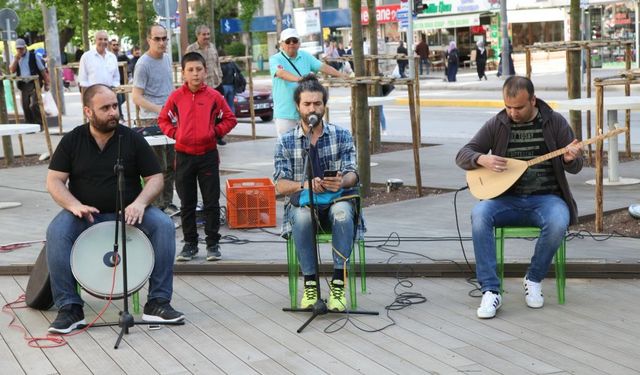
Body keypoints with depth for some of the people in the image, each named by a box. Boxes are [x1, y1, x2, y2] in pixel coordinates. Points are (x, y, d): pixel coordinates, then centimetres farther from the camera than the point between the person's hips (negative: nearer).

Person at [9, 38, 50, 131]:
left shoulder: (33, 56, 2)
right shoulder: (16, 58, 14)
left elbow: (43, 70, 2)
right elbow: (12, 70, 1)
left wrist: (46, 83, 0)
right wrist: (16, 59, -9)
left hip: (34, 84, -5)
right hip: (23, 85, 5)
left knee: (34, 105, -15)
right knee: (26, 107, 4)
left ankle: (40, 124, -2)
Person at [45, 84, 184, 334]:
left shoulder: (132, 139, 1)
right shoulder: (72, 141, 2)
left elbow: (155, 178, 1)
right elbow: (54, 181, -1)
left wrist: (140, 203, -19)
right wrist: (74, 205, -21)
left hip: (127, 213, 0)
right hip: (85, 215, 0)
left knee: (164, 225, -26)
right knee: (57, 231, -31)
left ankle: (158, 302, -20)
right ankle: (69, 307, -22)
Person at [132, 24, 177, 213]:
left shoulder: (167, 58, 11)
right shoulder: (143, 64, -12)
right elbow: (136, 97, -15)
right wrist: (160, 110, -24)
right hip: (152, 121, -8)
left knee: (171, 164, 13)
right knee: (158, 166, -4)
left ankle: (167, 203, 24)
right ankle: (157, 207, 4)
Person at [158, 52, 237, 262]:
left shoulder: (214, 96, -2)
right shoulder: (176, 97, 0)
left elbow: (229, 119, 6)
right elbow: (163, 119, 12)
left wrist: (215, 132, -5)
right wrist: (174, 133, -2)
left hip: (208, 155, -1)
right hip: (183, 156, 1)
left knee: (211, 202, 3)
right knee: (187, 203, 9)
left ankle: (213, 244, 12)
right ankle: (190, 243, 19)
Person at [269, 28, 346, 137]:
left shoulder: (305, 56, 10)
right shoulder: (275, 59, -6)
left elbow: (322, 66, 1)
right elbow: (281, 72, -26)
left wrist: (341, 75, -13)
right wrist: (297, 79, -45)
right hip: (285, 114, -5)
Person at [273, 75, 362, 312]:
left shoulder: (341, 136, 5)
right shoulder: (286, 142, 4)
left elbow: (352, 174, -5)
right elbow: (280, 185, -4)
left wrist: (341, 182, -30)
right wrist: (305, 185, -25)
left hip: (335, 201, 0)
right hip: (301, 203, 0)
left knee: (342, 211, -36)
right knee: (302, 215, -36)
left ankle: (338, 283, -34)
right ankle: (310, 283, -28)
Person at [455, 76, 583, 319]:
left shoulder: (555, 122, 3)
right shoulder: (496, 125, 5)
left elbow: (575, 167, 5)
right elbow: (462, 155, 4)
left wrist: (571, 159, -20)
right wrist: (482, 159, -19)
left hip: (546, 198, -1)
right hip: (507, 199, 1)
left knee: (558, 222, -34)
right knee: (479, 214, -30)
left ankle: (534, 279, -6)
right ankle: (490, 291, -27)